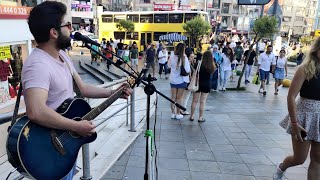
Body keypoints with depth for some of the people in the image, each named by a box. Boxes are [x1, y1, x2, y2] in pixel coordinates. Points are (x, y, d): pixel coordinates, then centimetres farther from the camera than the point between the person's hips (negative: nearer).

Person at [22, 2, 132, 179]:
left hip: (66, 139, 9)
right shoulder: (38, 64, -28)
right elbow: (36, 112, -41)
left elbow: (82, 88, 11)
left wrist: (114, 93, 5)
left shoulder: (63, 56, 5)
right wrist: (77, 127, -32)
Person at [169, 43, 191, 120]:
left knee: (173, 97, 11)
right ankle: (178, 114, 16)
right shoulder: (184, 58, -18)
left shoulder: (172, 57, -6)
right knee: (179, 98, 7)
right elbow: (187, 71, -19)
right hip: (181, 80, -4)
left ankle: (173, 113, 20)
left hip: (173, 80, 4)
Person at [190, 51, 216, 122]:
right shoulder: (212, 66, -7)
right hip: (206, 85, 1)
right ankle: (200, 117, 13)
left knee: (194, 101, 11)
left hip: (198, 84, -1)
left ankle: (192, 116, 19)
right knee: (203, 102, 8)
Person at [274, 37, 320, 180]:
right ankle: (281, 168, 41)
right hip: (305, 116, -5)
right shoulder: (305, 69, -12)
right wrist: (294, 123, -19)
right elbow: (291, 96, -15)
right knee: (299, 159, 8)